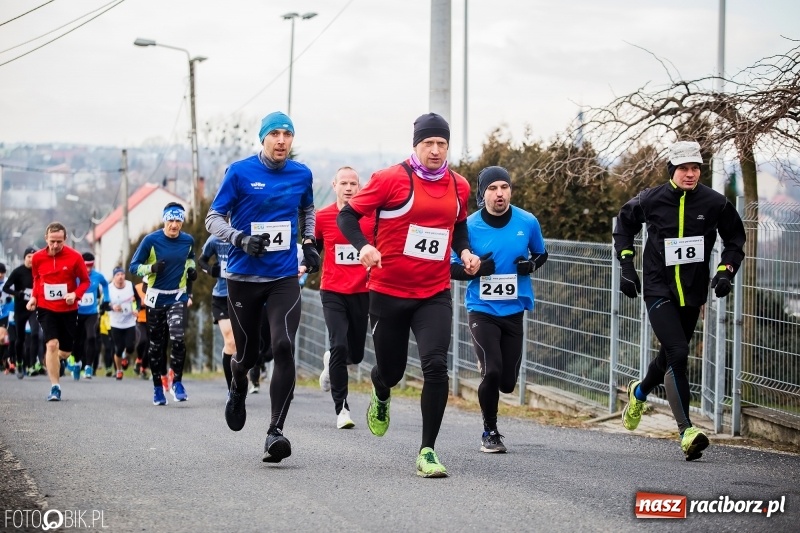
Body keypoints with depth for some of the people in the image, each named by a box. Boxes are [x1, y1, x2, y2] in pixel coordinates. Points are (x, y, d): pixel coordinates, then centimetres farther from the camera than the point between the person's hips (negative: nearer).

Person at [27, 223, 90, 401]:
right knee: (52, 344, -17)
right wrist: (34, 297, -2)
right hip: (46, 308, 0)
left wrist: (75, 294, -19)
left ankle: (53, 361, 45)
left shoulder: (74, 257, -11)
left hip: (68, 309, 0)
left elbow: (85, 281, -2)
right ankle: (55, 388, -12)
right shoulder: (37, 258, -4)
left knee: (65, 352, 8)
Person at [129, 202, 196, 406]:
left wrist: (191, 269, 2)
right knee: (156, 345, 7)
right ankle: (158, 387, 22)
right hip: (156, 298, -1)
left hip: (178, 297, 1)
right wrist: (152, 268, -23)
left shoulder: (188, 240, -1)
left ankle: (176, 381, -5)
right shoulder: (151, 240, -10)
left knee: (178, 339, -20)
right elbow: (133, 266, -5)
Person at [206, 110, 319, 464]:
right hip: (244, 277, -1)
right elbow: (213, 218, -3)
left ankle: (275, 432, -17)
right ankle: (238, 387, 47)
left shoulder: (301, 175, 5)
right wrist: (241, 239, -20)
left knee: (284, 347, -18)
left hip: (285, 278, 1)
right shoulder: (240, 173, -5)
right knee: (247, 355, 8)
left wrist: (309, 243, 11)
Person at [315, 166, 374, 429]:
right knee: (339, 346, -17)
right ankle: (341, 408, -7)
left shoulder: (373, 215, -3)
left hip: (362, 292, 2)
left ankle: (330, 362, 46)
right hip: (333, 292, -1)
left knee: (356, 355, 10)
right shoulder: (322, 217, -2)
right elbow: (313, 248, 13)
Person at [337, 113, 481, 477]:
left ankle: (427, 452, -11)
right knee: (391, 370, 11)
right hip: (388, 293, -2)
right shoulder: (391, 179, -10)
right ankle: (381, 398, 52)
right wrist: (363, 246, -23)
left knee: (435, 365, -17)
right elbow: (347, 215, -6)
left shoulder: (459, 186, 5)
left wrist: (465, 252, 6)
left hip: (435, 294, 2)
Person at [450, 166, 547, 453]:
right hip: (481, 310, -3)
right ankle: (490, 432, 5)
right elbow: (451, 268, -1)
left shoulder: (528, 222, -3)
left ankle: (488, 393, 42)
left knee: (507, 382, 5)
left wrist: (532, 264, -8)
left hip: (514, 311, 3)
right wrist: (475, 269, -21)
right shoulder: (469, 226, -8)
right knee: (491, 372, -17)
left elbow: (541, 254, 15)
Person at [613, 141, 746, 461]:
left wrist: (726, 271, -3)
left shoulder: (714, 203, -4)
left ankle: (639, 392, 51)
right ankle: (687, 431, -19)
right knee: (678, 354, -19)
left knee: (671, 355, 17)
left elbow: (736, 238, 11)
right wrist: (626, 265, 6)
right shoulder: (650, 200, -6)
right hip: (658, 289, -3)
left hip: (692, 293, 3)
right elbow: (624, 224, 13)